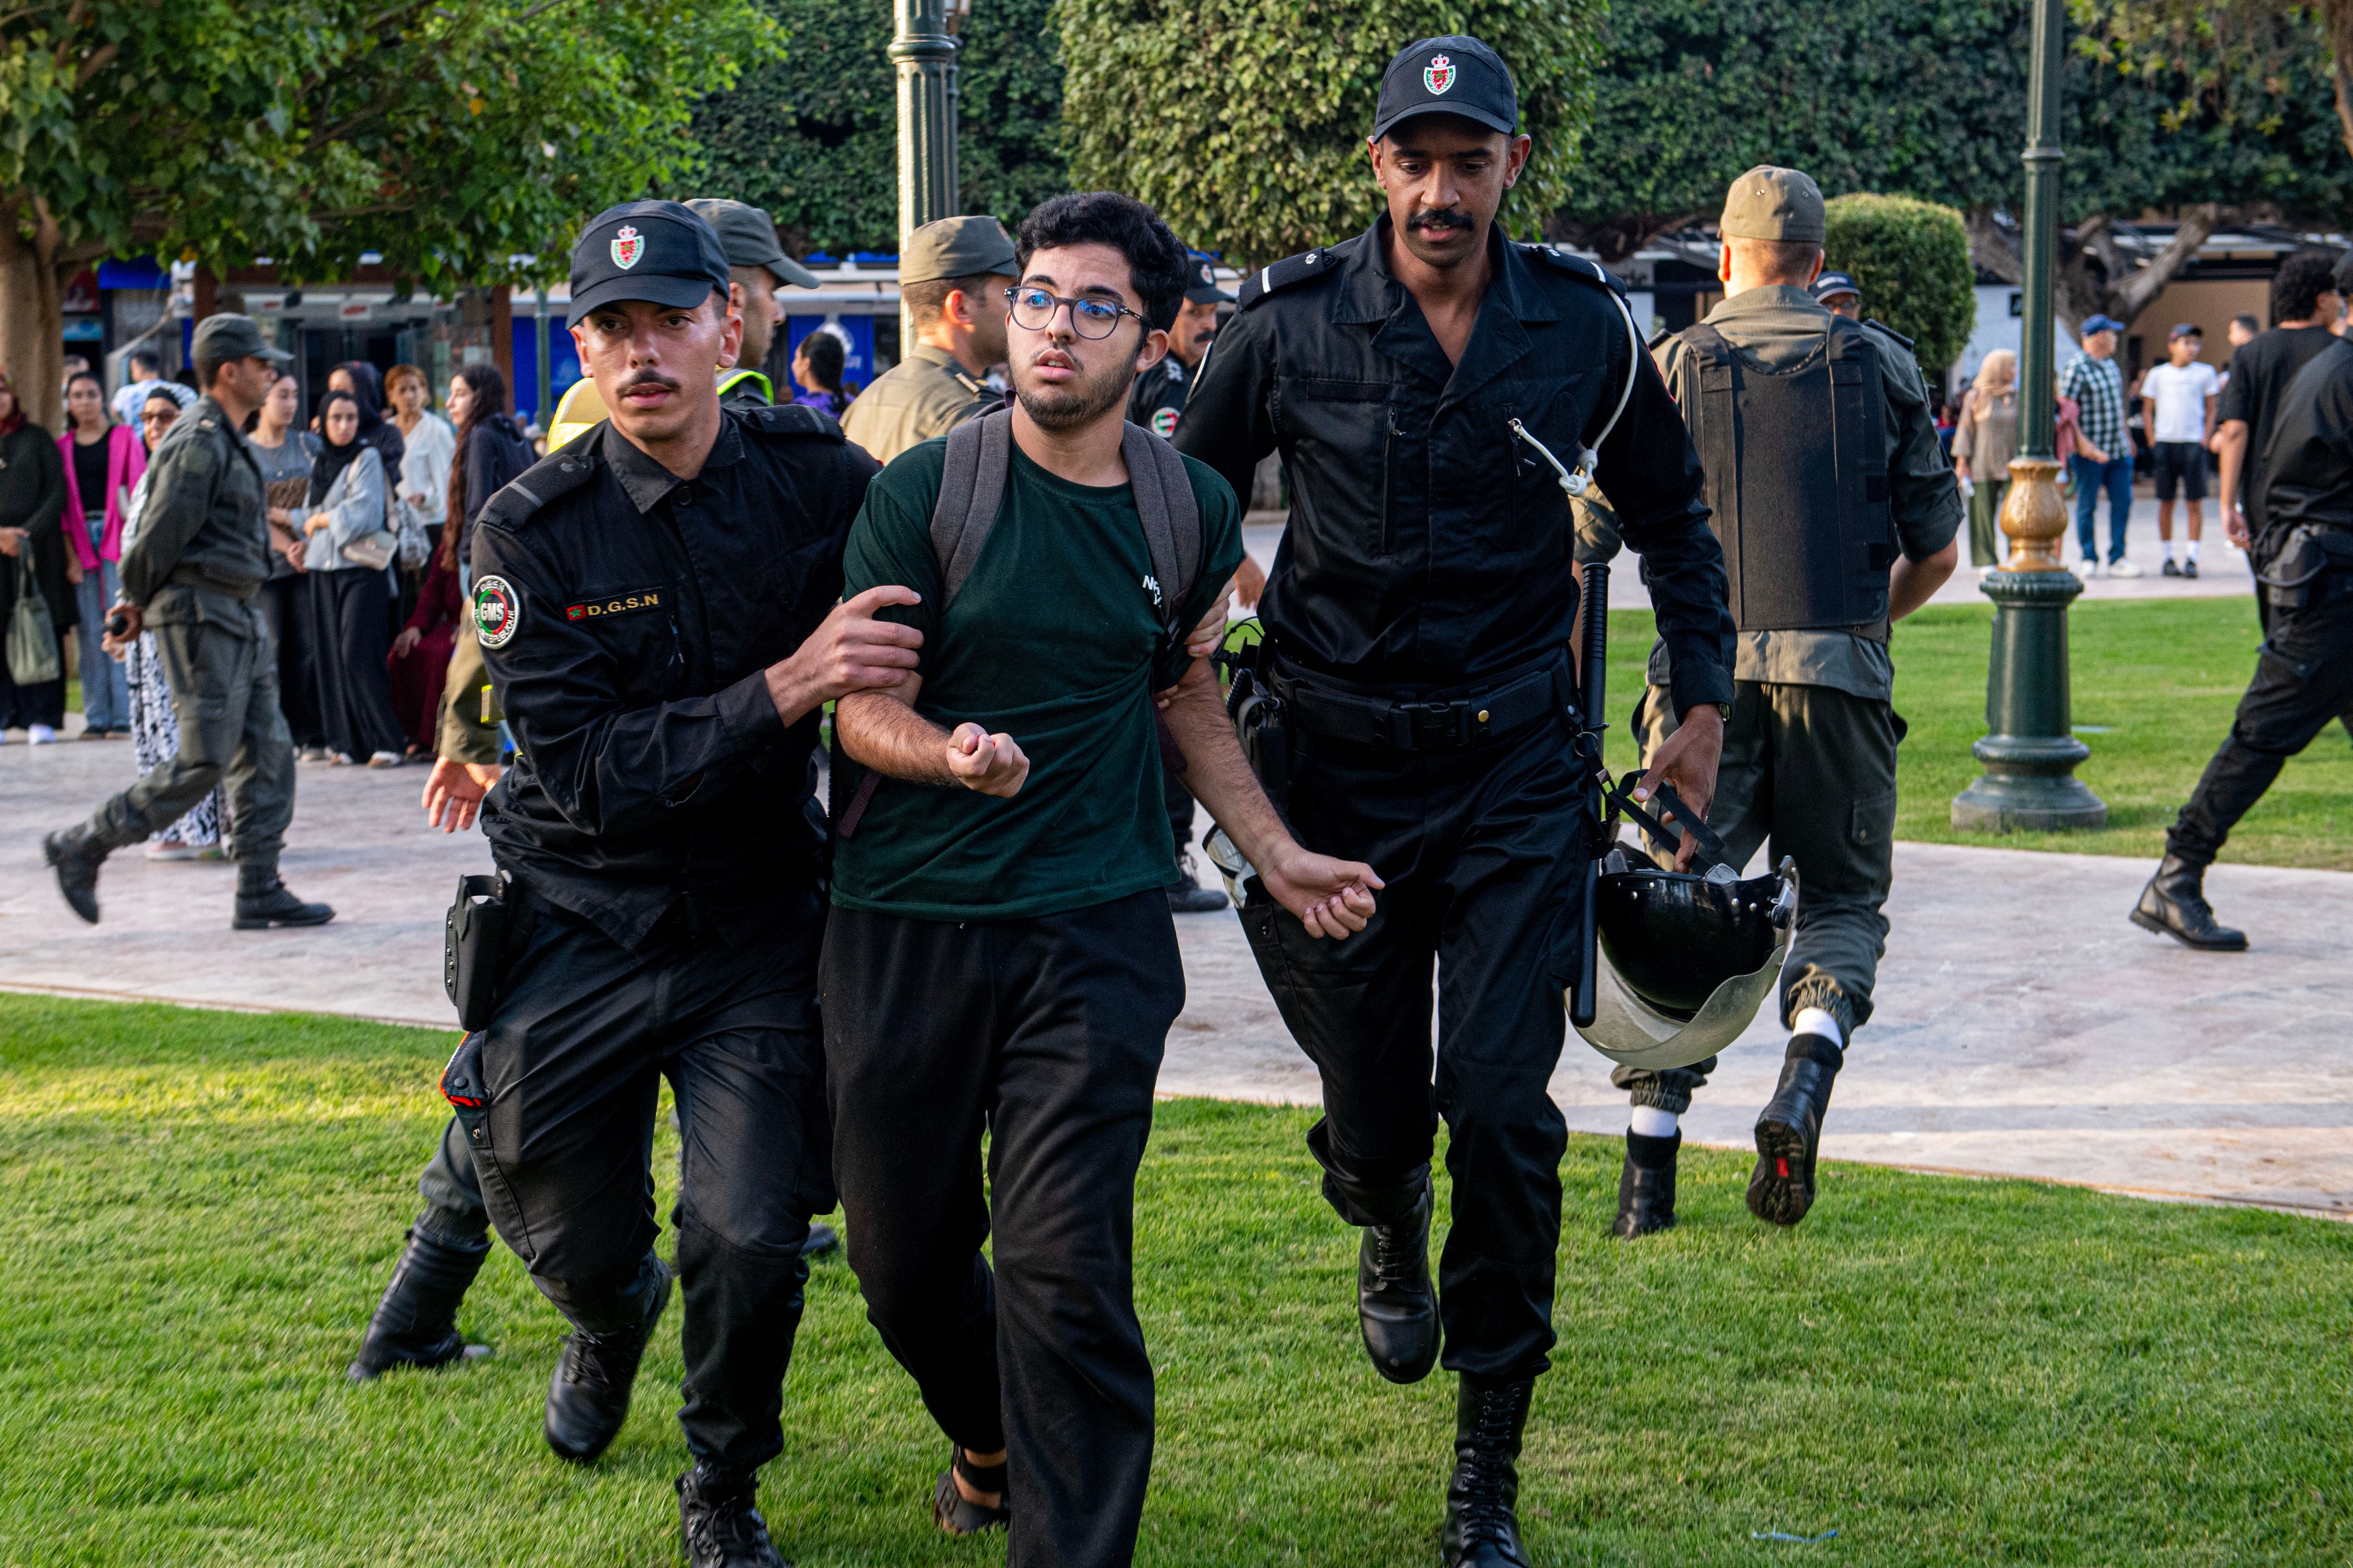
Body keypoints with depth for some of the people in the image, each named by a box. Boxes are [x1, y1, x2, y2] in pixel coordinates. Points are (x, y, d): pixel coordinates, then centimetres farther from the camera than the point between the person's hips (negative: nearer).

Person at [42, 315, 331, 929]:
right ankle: (83, 846, 2)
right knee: (205, 760, -9)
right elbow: (161, 534, -16)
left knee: (268, 753, 6)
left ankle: (259, 892, 8)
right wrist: (136, 605, -4)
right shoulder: (199, 442, -15)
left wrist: (138, 603, 15)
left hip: (239, 620, 10)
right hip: (201, 615, -10)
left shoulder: (225, 441, 17)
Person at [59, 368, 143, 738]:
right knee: (90, 629, 0)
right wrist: (68, 550, -1)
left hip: (117, 536, -3)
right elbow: (62, 502, 10)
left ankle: (124, 715, -8)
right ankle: (97, 717, 2)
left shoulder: (124, 437, 7)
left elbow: (138, 488, 2)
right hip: (80, 539, 3)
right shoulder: (63, 447, 14)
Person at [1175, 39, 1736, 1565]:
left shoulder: (1585, 325, 0)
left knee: (1502, 1108, -8)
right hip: (1340, 766, 0)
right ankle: (1390, 1236, 49)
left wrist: (1706, 700, 9)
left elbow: (1670, 513, 14)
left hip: (1518, 768, 0)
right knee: (1374, 1106, 8)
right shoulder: (1290, 327, -5)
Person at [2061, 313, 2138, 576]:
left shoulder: (2111, 365, 14)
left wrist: (2126, 438, 21)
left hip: (2118, 449, 7)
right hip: (2090, 451, -7)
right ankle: (2089, 560, 10)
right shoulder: (2076, 368, -11)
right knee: (2087, 505, 2)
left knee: (2122, 502, 3)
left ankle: (2117, 559, 8)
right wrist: (2082, 443, -22)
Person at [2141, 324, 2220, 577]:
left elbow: (2211, 411, 9)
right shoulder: (2158, 374, 7)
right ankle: (2168, 558, 11)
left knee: (2196, 502, -4)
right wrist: (2153, 441, 1)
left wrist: (2205, 440, -2)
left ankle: (2192, 558, -1)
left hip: (2194, 443, -1)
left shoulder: (2205, 373, 6)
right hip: (2165, 443, 1)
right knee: (2166, 502, 3)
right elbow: (2147, 411, 11)